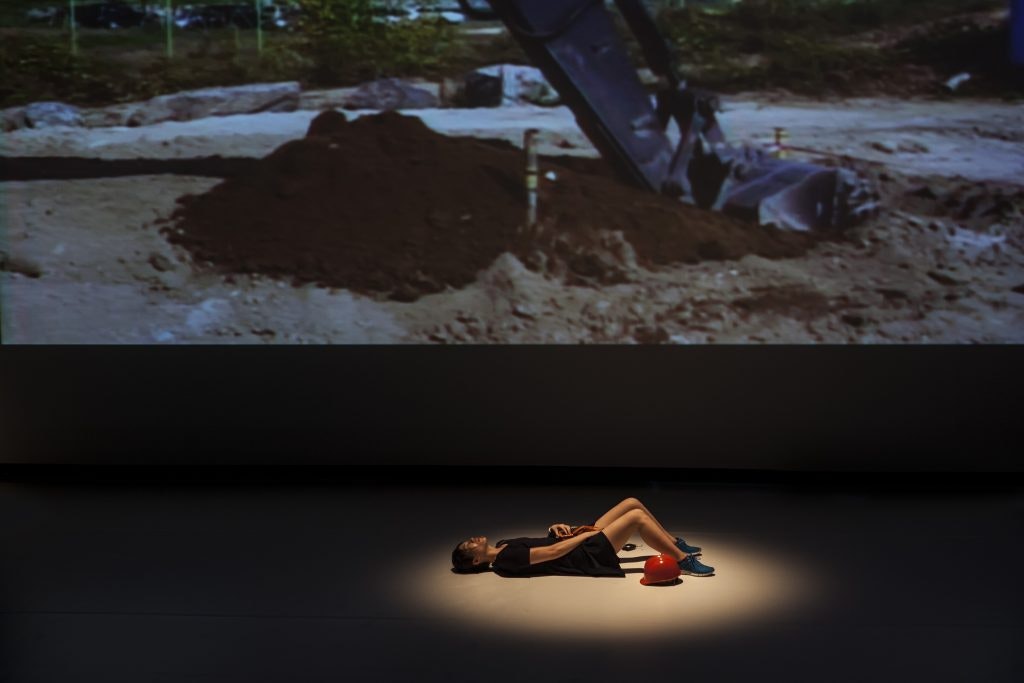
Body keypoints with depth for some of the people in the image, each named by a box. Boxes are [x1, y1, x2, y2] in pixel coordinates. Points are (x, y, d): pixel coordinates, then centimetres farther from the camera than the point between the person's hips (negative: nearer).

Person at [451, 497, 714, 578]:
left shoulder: (505, 546, 11)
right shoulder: (507, 559, -18)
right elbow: (553, 552, -22)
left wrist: (555, 528, -2)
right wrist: (589, 533, -14)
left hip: (584, 544, 9)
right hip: (587, 557, -9)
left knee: (632, 503, 5)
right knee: (637, 516, -20)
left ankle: (675, 544, 18)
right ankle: (684, 562, -11)